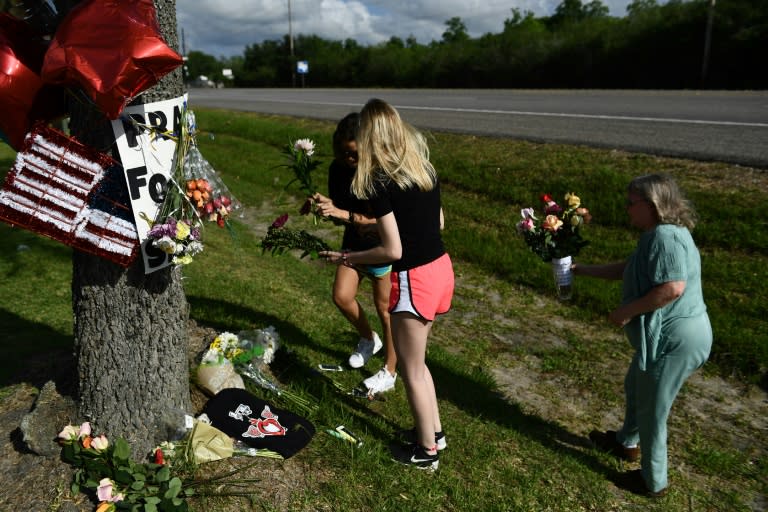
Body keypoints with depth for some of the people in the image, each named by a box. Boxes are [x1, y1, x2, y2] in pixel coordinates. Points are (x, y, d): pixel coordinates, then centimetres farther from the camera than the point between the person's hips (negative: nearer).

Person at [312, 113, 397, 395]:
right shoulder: (339, 169, -9)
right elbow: (339, 209, -1)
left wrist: (344, 214, -41)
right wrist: (324, 205, -23)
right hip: (354, 242, 6)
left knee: (384, 308, 4)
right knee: (341, 296, 3)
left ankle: (390, 371, 21)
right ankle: (368, 339, 33)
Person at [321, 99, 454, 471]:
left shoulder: (379, 183, -17)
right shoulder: (425, 168, 5)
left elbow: (393, 250, -19)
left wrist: (347, 258, -6)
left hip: (414, 279, -8)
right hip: (441, 267, 8)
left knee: (411, 369, 11)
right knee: (416, 360, 25)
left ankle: (426, 451, 28)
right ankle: (434, 430, 39)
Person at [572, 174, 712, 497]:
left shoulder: (665, 236, -23)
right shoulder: (657, 236, 11)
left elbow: (673, 288, -32)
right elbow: (626, 269, 20)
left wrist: (627, 310, -22)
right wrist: (581, 270, 18)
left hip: (673, 340, -11)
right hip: (666, 336, 11)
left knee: (652, 410, 7)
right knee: (635, 388, 29)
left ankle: (653, 482, 26)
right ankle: (627, 442, 52)